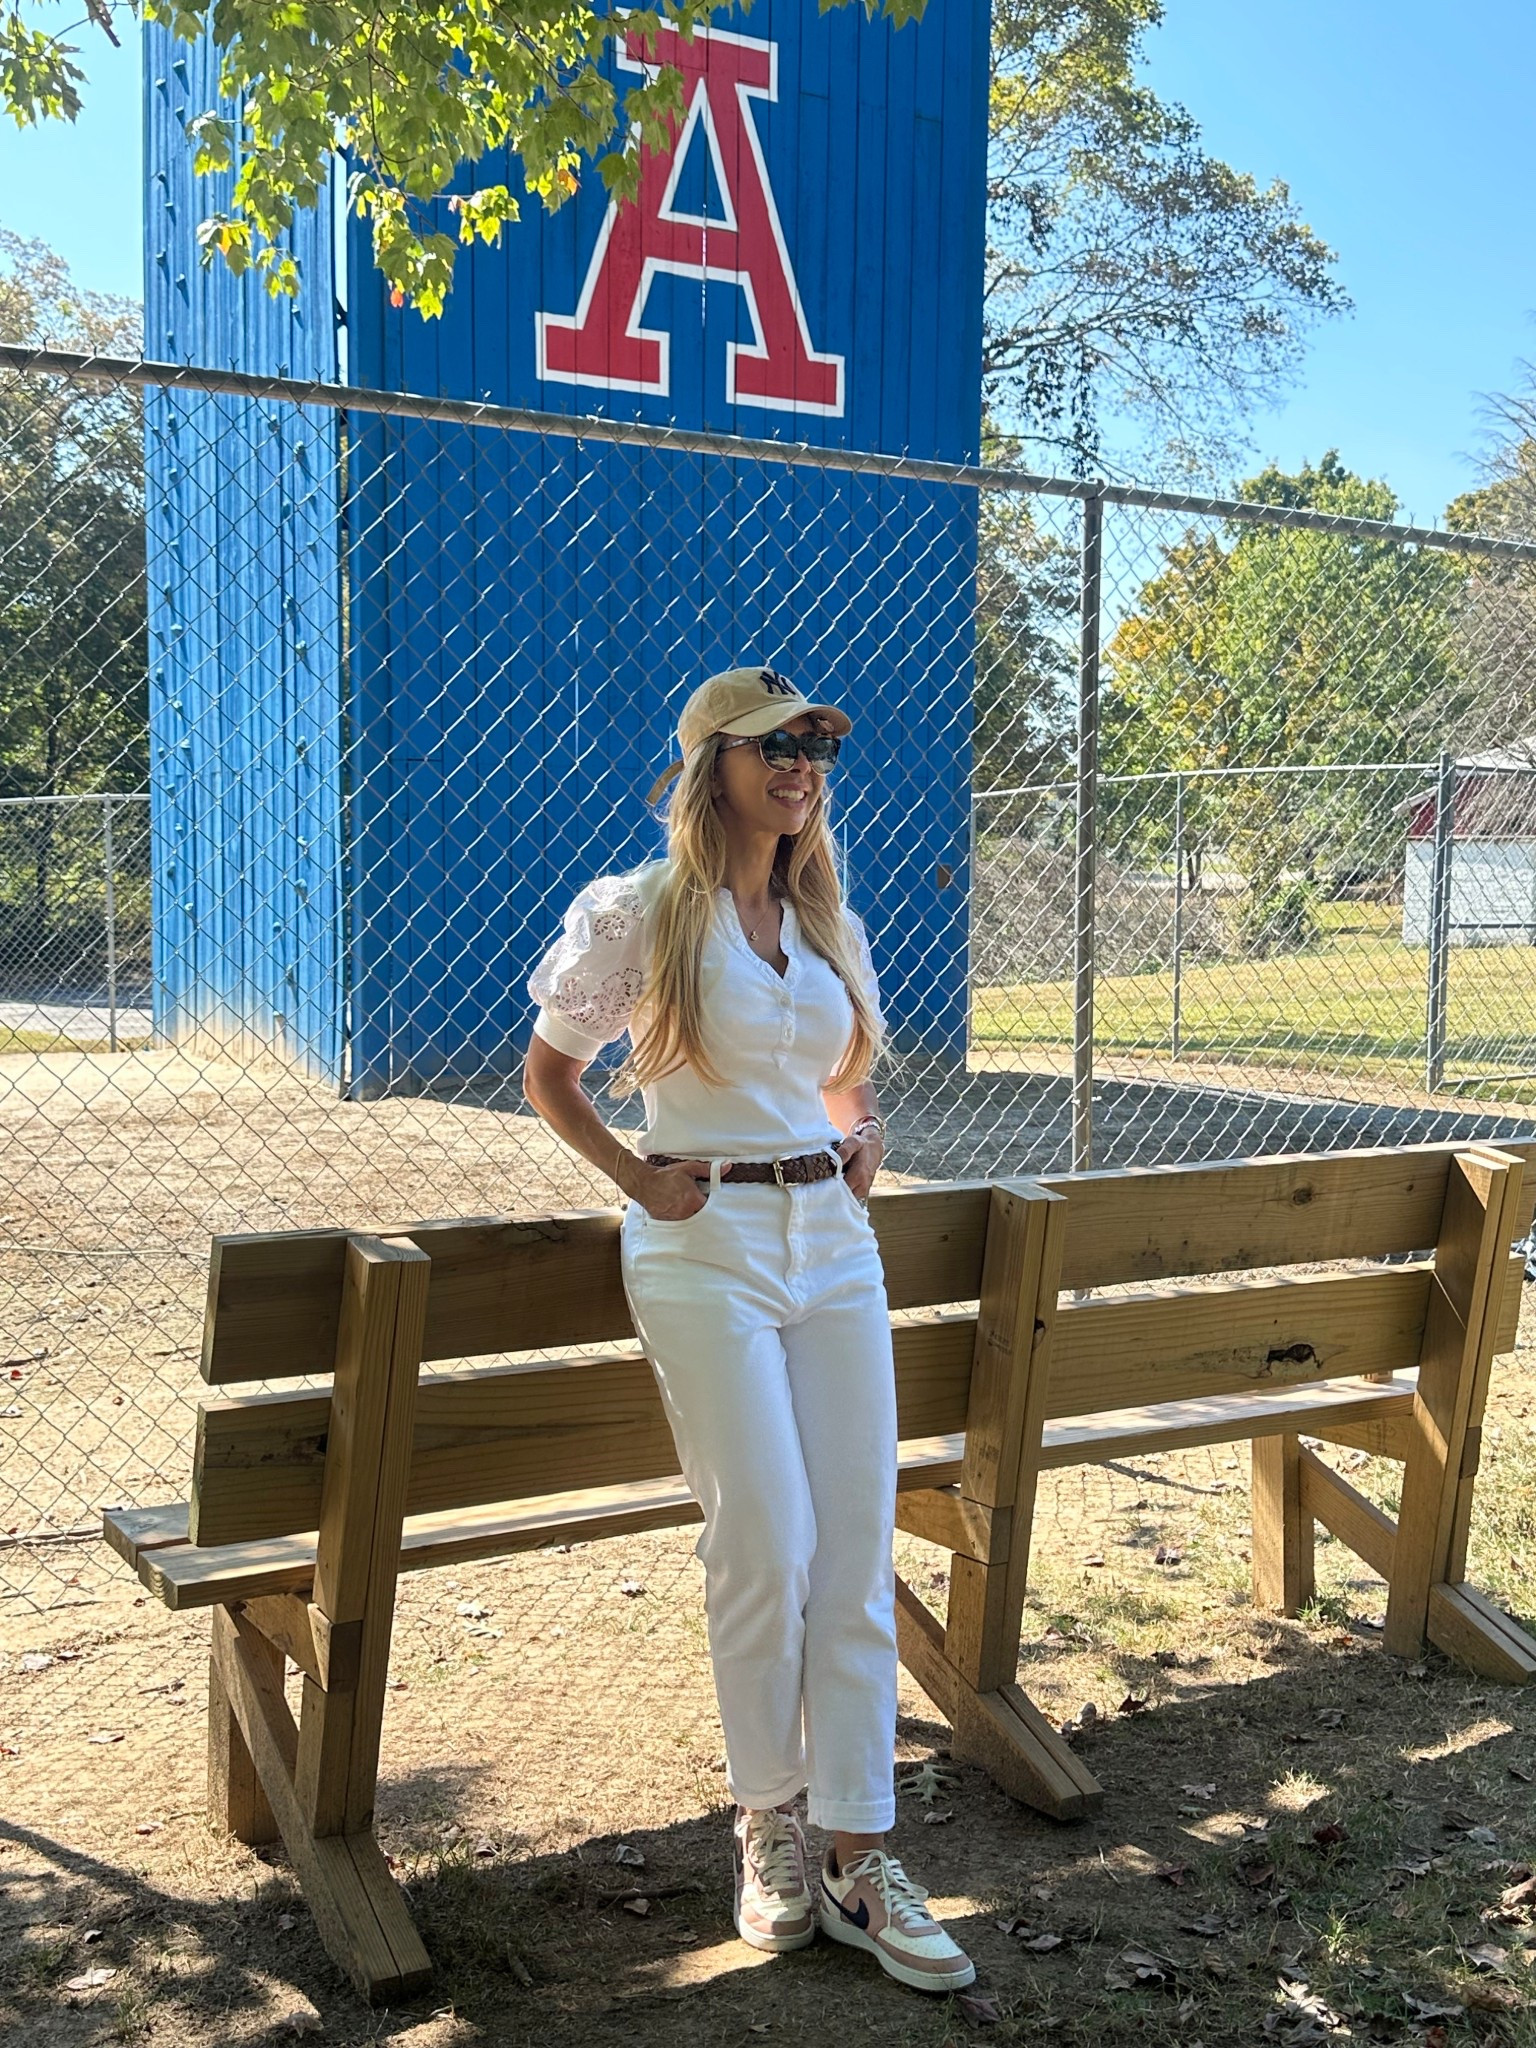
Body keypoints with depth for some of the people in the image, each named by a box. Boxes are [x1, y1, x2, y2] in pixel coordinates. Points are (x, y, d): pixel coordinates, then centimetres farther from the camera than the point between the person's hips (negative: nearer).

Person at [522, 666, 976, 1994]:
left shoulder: (829, 923, 13)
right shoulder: (641, 913, -3)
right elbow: (548, 1075, 4)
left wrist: (864, 1139, 7)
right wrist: (642, 1180, -6)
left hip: (835, 1238, 5)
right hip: (708, 1246, -5)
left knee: (860, 1552, 2)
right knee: (766, 1549, -4)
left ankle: (859, 1860, 11)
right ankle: (768, 1823, 19)